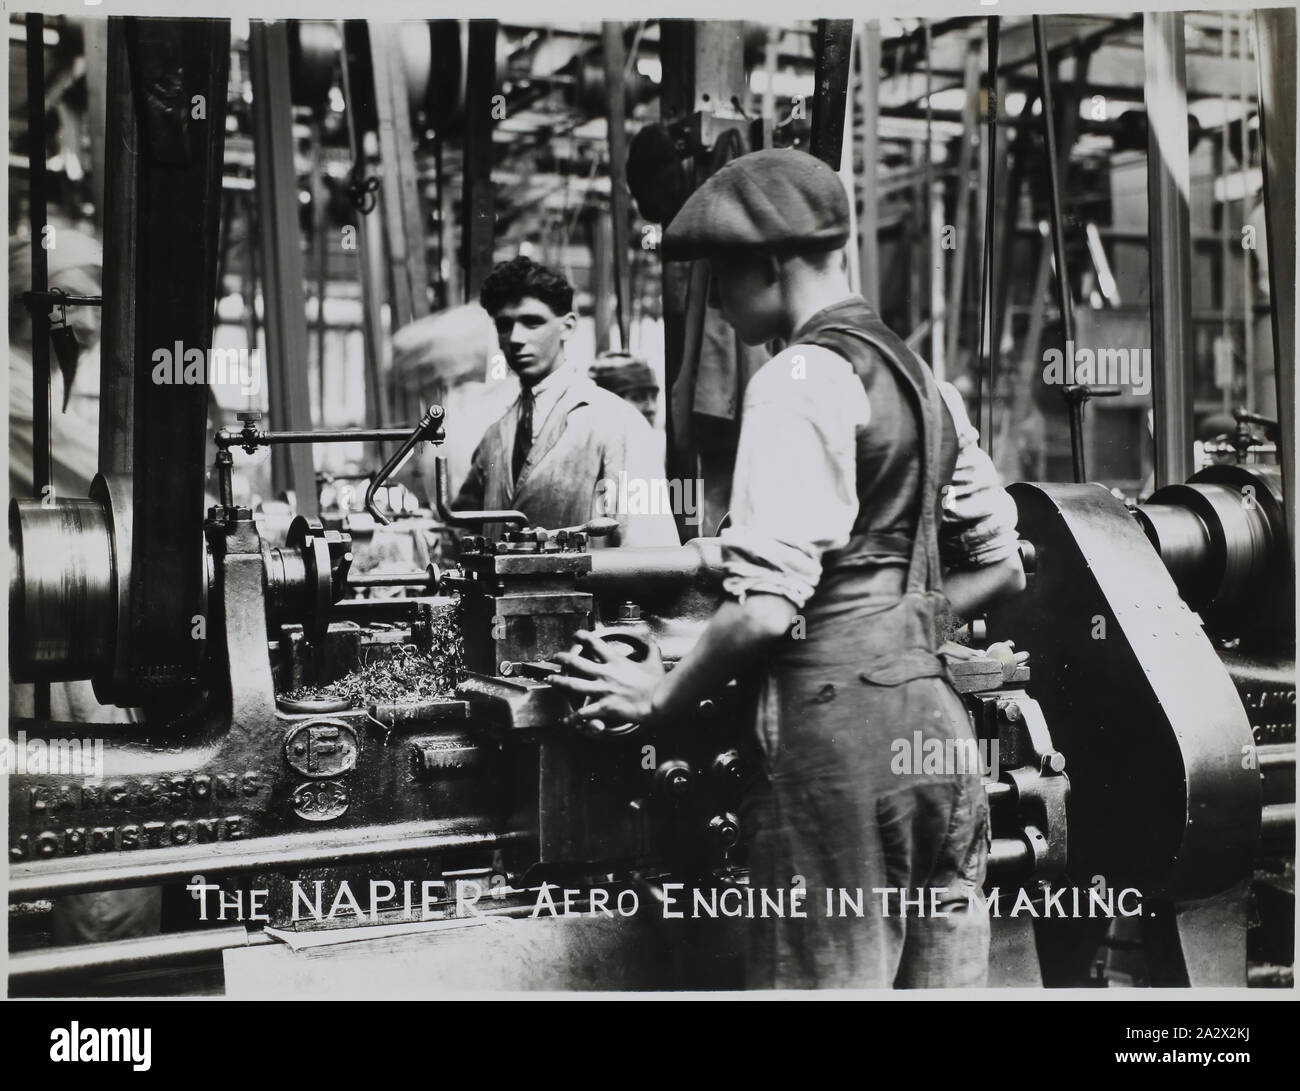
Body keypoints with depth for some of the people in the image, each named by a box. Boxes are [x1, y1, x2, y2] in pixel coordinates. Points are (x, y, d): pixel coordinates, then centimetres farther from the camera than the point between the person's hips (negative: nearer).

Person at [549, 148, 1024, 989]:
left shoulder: (799, 381, -11)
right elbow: (1002, 569, 19)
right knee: (938, 978, 13)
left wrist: (657, 696, -4)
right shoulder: (916, 374, 15)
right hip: (934, 709, 8)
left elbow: (766, 608, -17)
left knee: (828, 978, 1)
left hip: (838, 719, -8)